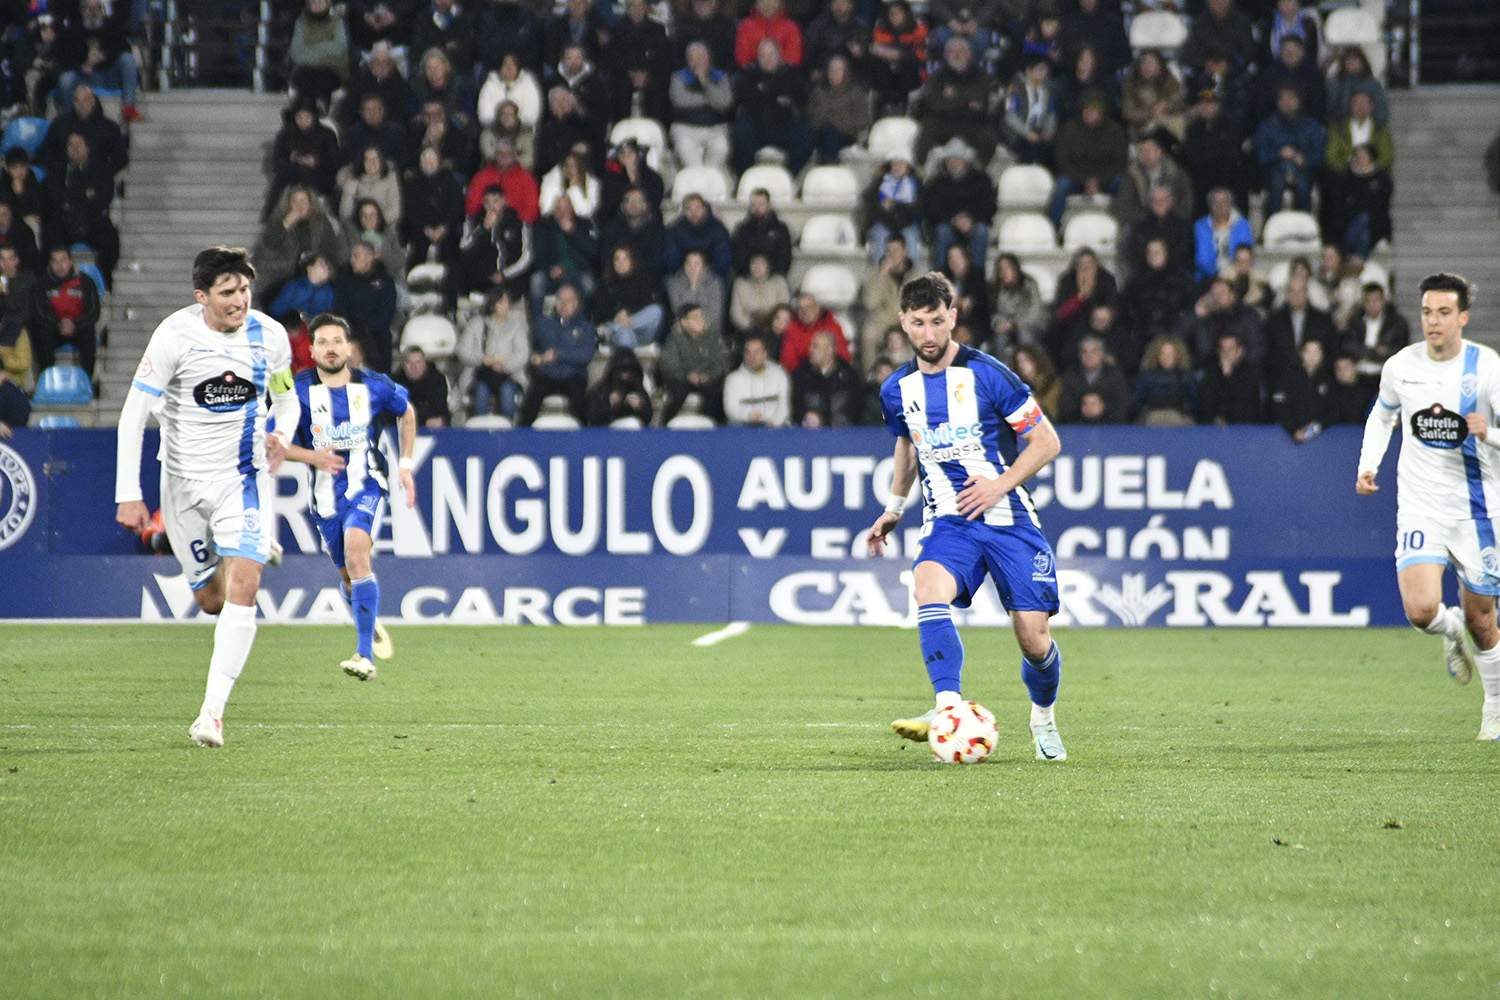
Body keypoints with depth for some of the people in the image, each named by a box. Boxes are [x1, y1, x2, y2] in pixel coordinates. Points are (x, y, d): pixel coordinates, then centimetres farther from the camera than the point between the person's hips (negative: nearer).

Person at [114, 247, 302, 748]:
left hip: (244, 477, 0)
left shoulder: (270, 335, -5)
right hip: (185, 479, 0)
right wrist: (128, 494, -18)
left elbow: (287, 399, 14)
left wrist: (281, 434, -9)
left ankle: (213, 712, -18)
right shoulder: (176, 336, -15)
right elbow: (133, 415, -13)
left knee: (242, 588, -18)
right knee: (210, 598, 9)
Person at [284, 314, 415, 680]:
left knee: (356, 553, -27)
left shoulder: (374, 386, -5)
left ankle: (365, 656, -30)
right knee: (349, 574, 13)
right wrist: (311, 456, -19)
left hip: (366, 486, -3)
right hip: (325, 494, 3)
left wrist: (406, 465, 12)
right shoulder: (298, 392, -7)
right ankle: (372, 629, 48)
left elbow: (407, 413, 16)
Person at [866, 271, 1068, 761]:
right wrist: (893, 510, 29)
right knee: (928, 587, -31)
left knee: (1034, 638, -6)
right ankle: (949, 708, -44)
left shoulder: (987, 375, -8)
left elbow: (1046, 441, -3)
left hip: (1009, 519, -2)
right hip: (947, 522, 2)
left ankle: (1043, 718, 26)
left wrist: (1002, 482, -15)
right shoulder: (897, 390, 6)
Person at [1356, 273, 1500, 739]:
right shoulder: (1400, 365, -2)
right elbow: (1381, 415, 19)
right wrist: (1368, 465, 6)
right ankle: (1451, 630, 20)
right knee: (1421, 610, -18)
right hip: (1419, 505, 1)